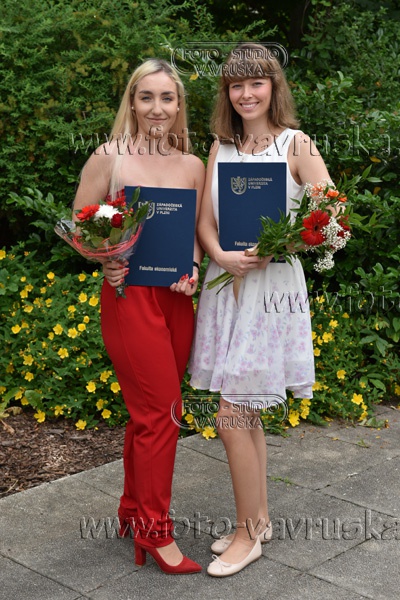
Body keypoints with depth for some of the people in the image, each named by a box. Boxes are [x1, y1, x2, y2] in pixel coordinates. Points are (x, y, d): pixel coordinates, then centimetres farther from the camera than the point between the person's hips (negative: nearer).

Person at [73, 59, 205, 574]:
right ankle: (154, 531, 12)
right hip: (130, 297, -5)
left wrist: (192, 269, -2)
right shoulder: (109, 157, -4)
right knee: (161, 412, -4)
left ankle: (133, 511, 31)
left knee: (148, 412, 14)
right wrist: (105, 261, -17)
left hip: (176, 299, 5)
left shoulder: (192, 166, 8)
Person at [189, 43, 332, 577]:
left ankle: (248, 535, 12)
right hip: (224, 286, 6)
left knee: (232, 418, -5)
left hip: (272, 287, -5)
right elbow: (204, 219, 6)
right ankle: (259, 517, 30)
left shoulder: (296, 145, -4)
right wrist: (222, 255, -13)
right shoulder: (221, 147, 11)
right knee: (246, 415, 14)